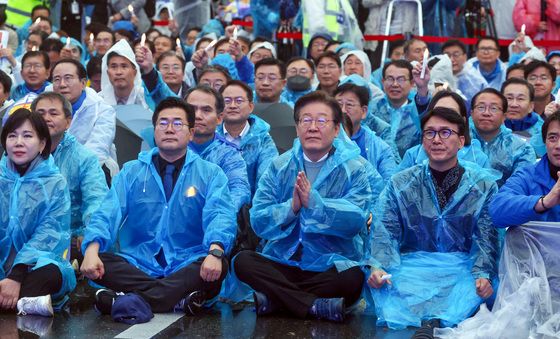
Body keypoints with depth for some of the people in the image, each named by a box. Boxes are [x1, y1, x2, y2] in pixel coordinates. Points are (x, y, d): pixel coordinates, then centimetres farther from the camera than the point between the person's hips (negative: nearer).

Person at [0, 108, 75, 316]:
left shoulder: (55, 184, 4)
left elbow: (48, 235, -8)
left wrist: (17, 276, -23)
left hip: (34, 269, -2)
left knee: (51, 272, -36)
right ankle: (23, 302, -36)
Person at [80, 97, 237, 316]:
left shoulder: (211, 174, 9)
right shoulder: (131, 172, 14)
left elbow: (220, 216, -8)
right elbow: (108, 214, 1)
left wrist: (215, 251, -31)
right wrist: (92, 249, -21)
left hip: (188, 265, -1)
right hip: (137, 266, 1)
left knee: (218, 267, -32)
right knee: (99, 262, -26)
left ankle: (130, 300, -34)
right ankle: (180, 297, -32)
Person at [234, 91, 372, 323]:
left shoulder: (353, 168, 0)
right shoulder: (279, 167, 7)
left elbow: (356, 219, -15)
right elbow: (258, 221, -4)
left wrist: (313, 201, -27)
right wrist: (291, 206, -21)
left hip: (332, 265, -2)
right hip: (283, 262, 3)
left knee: (355, 278, -33)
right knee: (242, 262, -23)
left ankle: (274, 299, -20)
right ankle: (319, 306, -26)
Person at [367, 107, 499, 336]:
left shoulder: (484, 185, 7)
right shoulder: (400, 184, 10)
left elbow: (486, 238, -2)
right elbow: (385, 233, 2)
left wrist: (483, 274, -21)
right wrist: (379, 266, -19)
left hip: (463, 268, -1)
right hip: (412, 265, 1)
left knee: (479, 286, -35)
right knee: (378, 282, -32)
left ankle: (431, 323, -46)